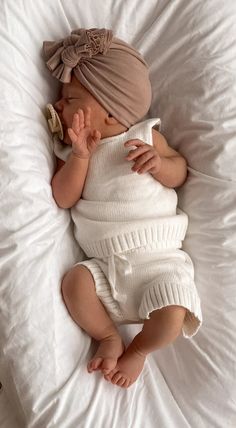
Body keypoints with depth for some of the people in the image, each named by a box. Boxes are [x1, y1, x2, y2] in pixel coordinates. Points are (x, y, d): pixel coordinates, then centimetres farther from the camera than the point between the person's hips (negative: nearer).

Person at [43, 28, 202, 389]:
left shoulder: (145, 136, 2)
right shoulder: (72, 151, 8)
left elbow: (180, 173, 4)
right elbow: (63, 198, -3)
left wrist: (159, 162, -17)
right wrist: (80, 155, -16)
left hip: (159, 258, -2)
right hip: (105, 264, 3)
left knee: (173, 316, -24)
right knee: (75, 281, -25)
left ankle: (138, 349, 10)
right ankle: (108, 337, 3)